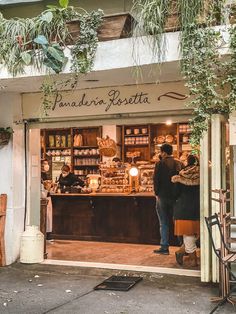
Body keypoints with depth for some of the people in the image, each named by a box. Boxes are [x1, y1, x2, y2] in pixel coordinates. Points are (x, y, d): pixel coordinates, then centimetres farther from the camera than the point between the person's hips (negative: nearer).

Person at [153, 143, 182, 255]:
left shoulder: (160, 164, -9)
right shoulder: (178, 164, 3)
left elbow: (156, 179, -11)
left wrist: (157, 193, 0)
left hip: (163, 196, -4)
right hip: (175, 196, 4)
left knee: (164, 223, 3)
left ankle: (164, 247, 5)